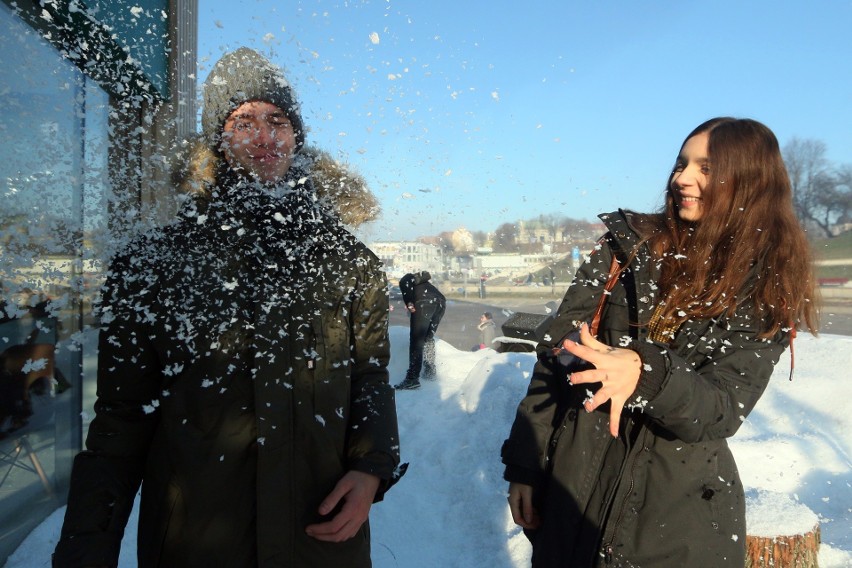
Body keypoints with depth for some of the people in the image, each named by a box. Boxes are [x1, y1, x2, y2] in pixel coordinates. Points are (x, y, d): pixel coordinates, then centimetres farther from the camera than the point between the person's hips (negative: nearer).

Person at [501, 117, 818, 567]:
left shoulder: (767, 293, -3)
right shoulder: (630, 244, -2)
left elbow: (724, 410, -14)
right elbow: (556, 354, -4)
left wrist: (645, 373, -35)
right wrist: (523, 466, -6)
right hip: (574, 481, 1)